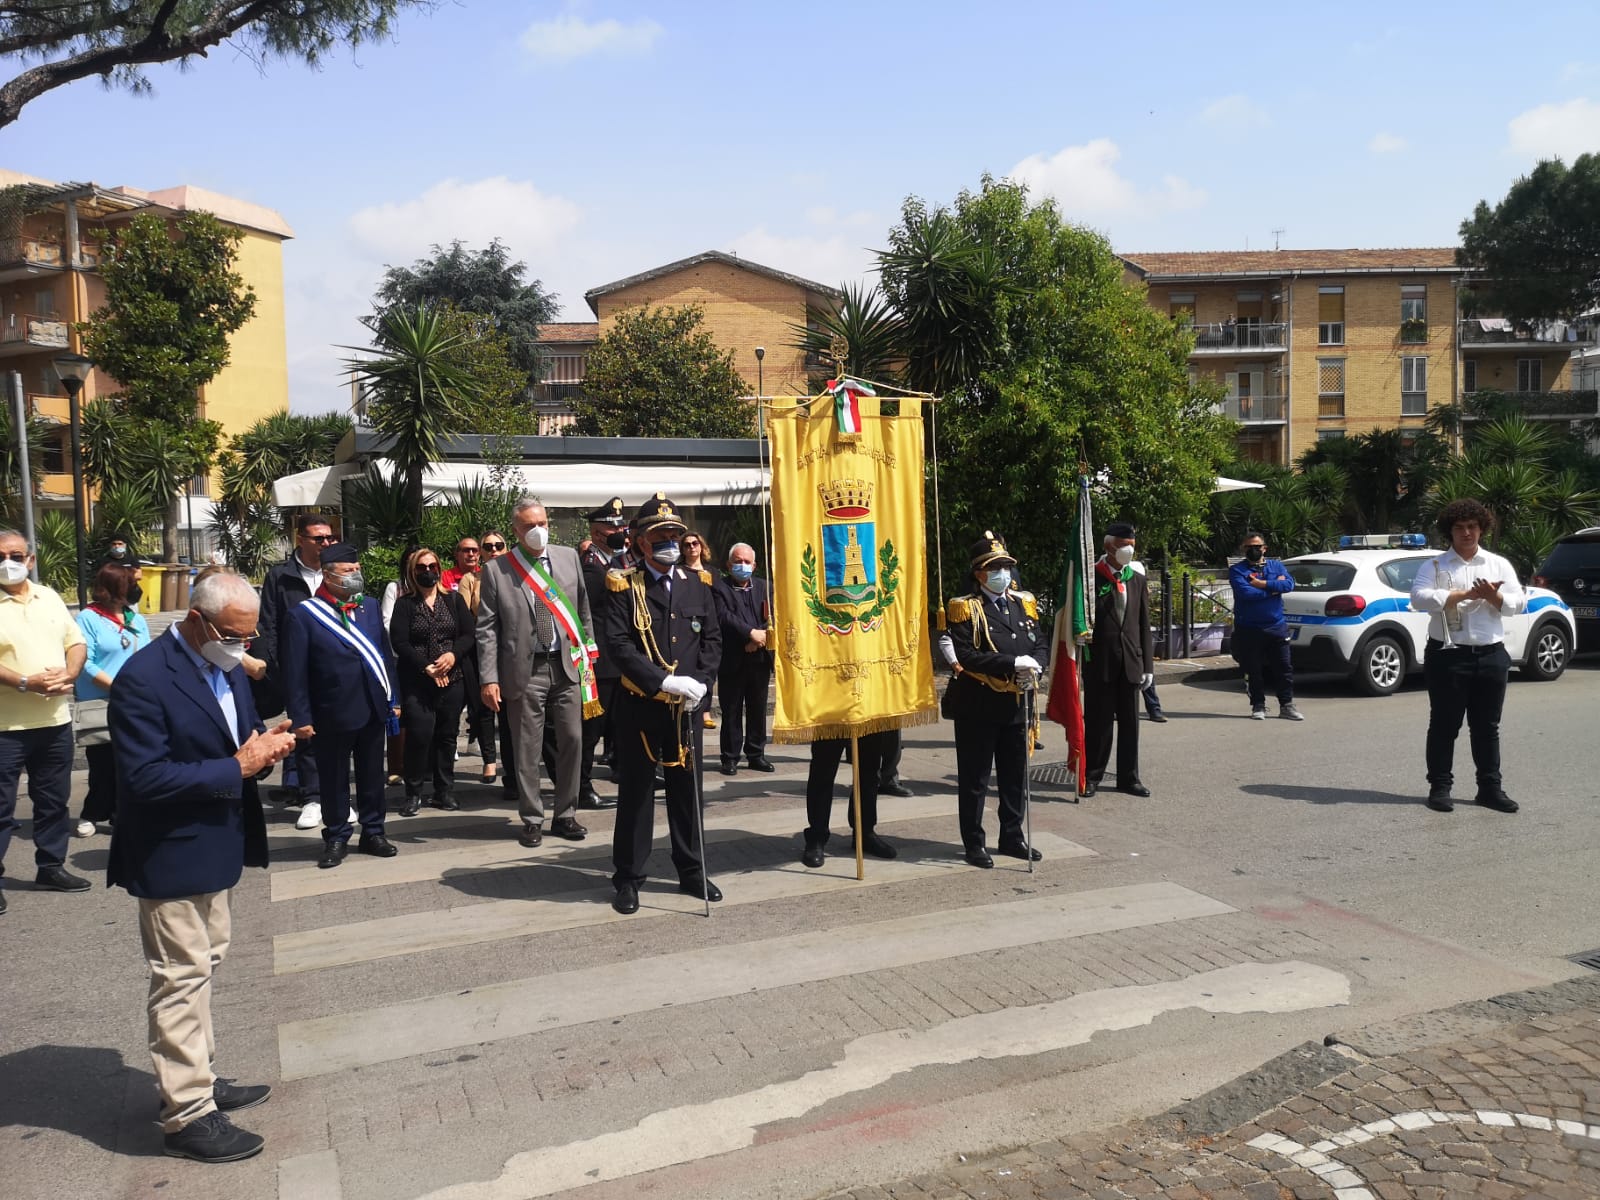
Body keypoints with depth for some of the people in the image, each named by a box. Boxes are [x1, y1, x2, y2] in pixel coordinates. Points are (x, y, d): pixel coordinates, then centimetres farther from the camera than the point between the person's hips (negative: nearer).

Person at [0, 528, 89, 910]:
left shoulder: (49, 597, 9)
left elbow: (76, 643, 10)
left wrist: (69, 674, -8)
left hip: (55, 720, 5)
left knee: (54, 800, 15)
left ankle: (51, 866, 27)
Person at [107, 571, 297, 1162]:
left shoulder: (227, 667, 4)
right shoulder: (144, 679, -23)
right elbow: (144, 778, -27)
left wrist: (264, 744, -9)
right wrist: (238, 766, -26)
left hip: (213, 846, 9)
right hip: (170, 854, -9)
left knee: (203, 966, 20)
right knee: (182, 979, 1)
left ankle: (196, 1078, 36)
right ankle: (188, 1114, 12)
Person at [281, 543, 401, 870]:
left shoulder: (370, 606, 6)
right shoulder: (304, 615, -9)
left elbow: (384, 655, 9)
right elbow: (295, 672, -9)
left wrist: (392, 698, 6)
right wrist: (300, 718, -11)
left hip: (373, 710, 4)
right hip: (331, 715, -4)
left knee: (372, 776, 14)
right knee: (333, 780, 10)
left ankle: (373, 833, 28)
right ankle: (336, 838, 24)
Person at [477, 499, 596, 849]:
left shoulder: (568, 557, 6)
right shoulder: (497, 570, -2)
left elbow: (583, 609, 14)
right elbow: (487, 629, -3)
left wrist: (587, 653, 11)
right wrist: (489, 678, -9)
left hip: (567, 665, 3)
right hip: (525, 671, -3)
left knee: (572, 741, 6)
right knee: (527, 750, 4)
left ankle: (564, 816, 20)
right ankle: (532, 820, 18)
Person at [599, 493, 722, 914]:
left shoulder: (697, 583, 8)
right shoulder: (623, 585, -5)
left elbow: (713, 639, 8)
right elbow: (617, 644, -14)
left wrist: (700, 683, -8)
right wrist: (665, 681, -22)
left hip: (686, 706, 4)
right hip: (639, 705, -3)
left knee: (687, 788, 12)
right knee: (635, 791, 5)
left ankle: (692, 871, 25)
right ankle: (628, 878, 16)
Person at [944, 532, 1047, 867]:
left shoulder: (1025, 603, 11)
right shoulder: (964, 608, -7)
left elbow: (1041, 643, 11)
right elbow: (966, 656, -17)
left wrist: (1033, 666, -11)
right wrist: (1012, 663, -22)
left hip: (1016, 703, 5)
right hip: (978, 705, -5)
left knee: (1015, 775, 14)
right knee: (974, 779, 4)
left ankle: (1013, 837, 28)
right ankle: (974, 843, 14)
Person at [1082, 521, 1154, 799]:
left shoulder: (1137, 580, 10)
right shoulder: (1091, 578, -5)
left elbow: (1144, 626, 11)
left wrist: (1147, 665, 7)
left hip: (1130, 662, 5)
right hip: (1100, 662, -4)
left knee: (1130, 723, 10)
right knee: (1098, 722, 4)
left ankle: (1128, 777, 20)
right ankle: (1092, 776, 15)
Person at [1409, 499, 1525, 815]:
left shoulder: (1499, 564, 12)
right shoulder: (1434, 566, 2)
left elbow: (1518, 603, 5)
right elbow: (1420, 598, -14)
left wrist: (1492, 596, -15)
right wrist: (1466, 594, -18)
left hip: (1491, 656, 3)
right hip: (1447, 656, -3)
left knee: (1487, 726, 9)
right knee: (1444, 725, 2)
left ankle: (1490, 788, 17)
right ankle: (1439, 787, 8)